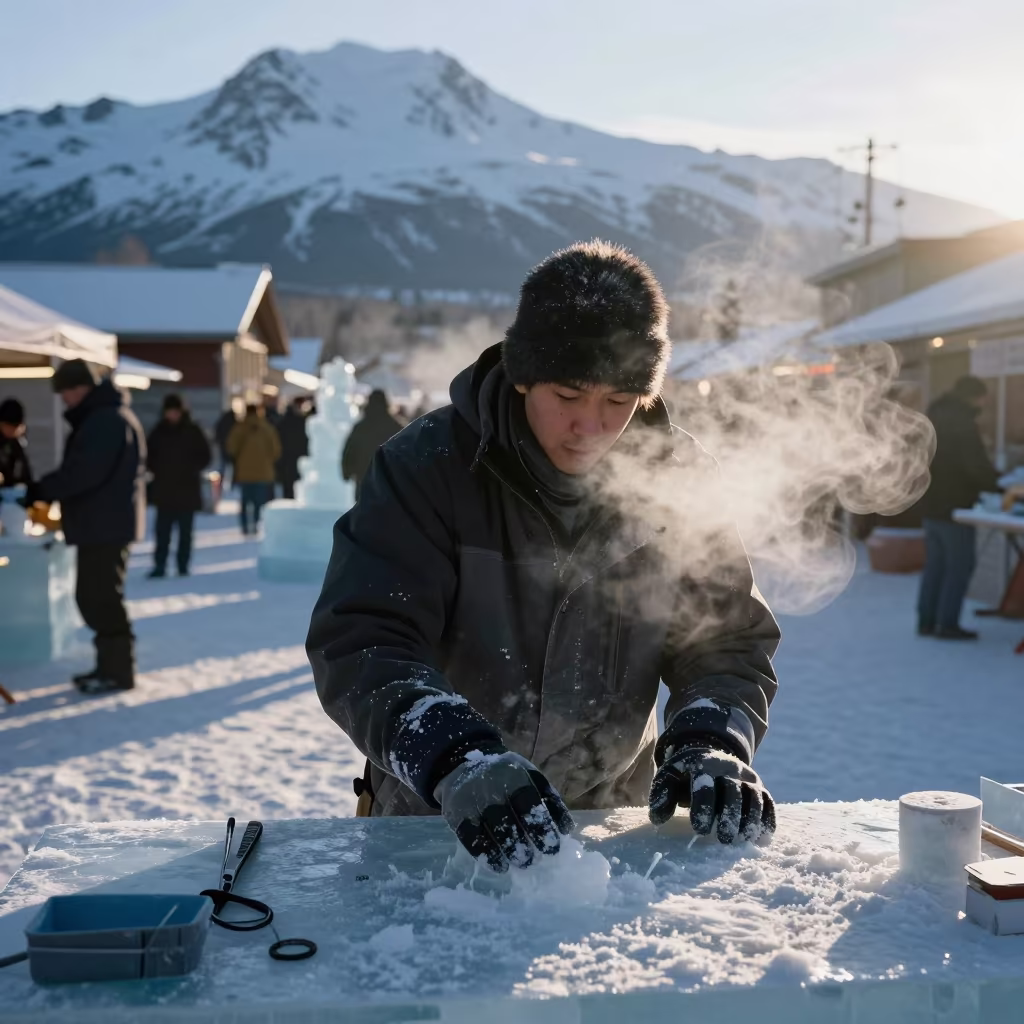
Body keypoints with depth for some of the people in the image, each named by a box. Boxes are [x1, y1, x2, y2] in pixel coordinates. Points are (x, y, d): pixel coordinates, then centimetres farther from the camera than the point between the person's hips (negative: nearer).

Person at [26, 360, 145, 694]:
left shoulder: (106, 421, -17)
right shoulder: (98, 418, 18)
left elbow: (81, 473, -24)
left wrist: (39, 491, -17)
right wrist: (45, 491, 9)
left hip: (106, 525, -11)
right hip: (100, 524, 11)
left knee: (102, 598, -6)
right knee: (92, 596, 14)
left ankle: (118, 671, 0)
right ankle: (110, 665, 21)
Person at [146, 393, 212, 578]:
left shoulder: (193, 430, 0)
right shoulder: (159, 431, 4)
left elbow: (205, 456, 3)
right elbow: (149, 454, 13)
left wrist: (191, 469, -9)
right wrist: (155, 469, -3)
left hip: (187, 488, -1)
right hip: (164, 489, 1)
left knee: (185, 531, 5)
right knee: (162, 530, -3)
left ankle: (183, 566, 12)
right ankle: (159, 566, -2)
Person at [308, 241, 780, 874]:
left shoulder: (674, 479, -4)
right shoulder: (428, 465, -13)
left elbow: (729, 639, -1)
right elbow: (359, 644, -21)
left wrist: (711, 744, -20)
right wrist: (457, 758, -36)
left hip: (613, 814, 4)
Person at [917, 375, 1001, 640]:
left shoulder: (936, 416, 13)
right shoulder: (963, 423, -17)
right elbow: (978, 467, -22)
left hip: (931, 504, 9)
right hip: (953, 506, -9)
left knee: (935, 564, 13)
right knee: (960, 566, -2)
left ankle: (927, 620, 16)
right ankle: (947, 624, 0)